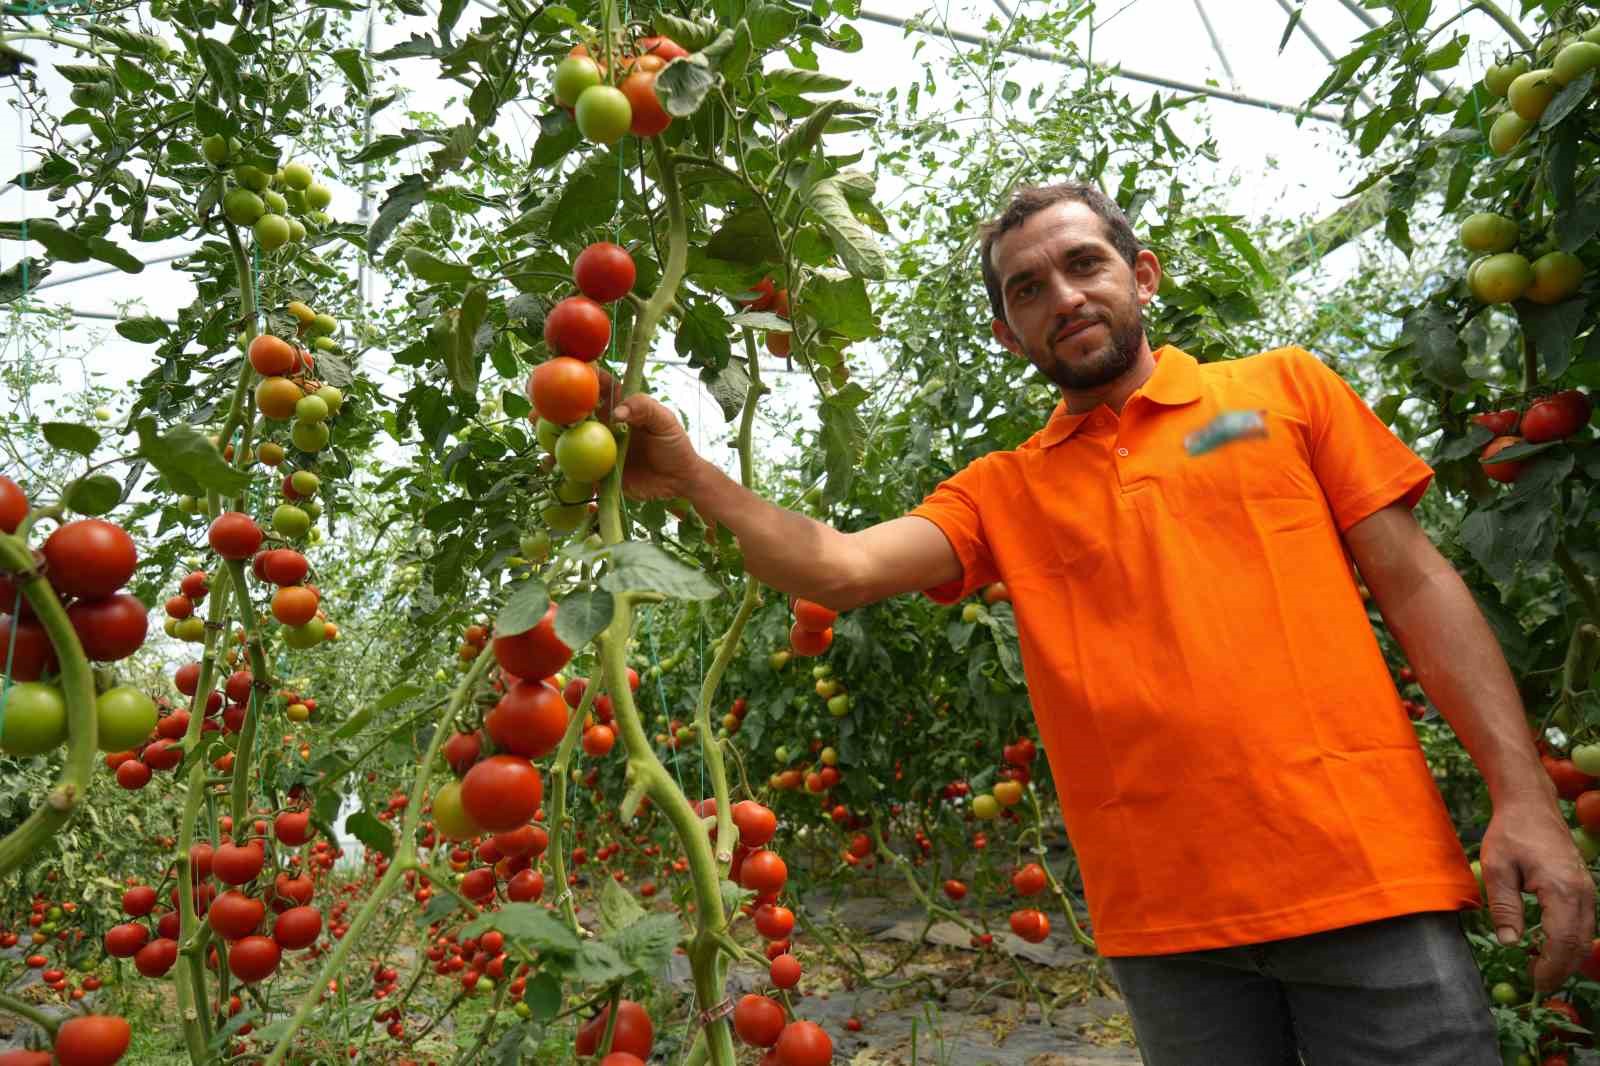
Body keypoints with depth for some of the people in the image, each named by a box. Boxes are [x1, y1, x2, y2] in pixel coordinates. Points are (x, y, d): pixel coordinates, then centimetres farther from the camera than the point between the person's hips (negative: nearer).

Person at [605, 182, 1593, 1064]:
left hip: (1364, 879, -1)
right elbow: (842, 567, -5)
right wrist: (697, 478, -18)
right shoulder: (1003, 490, 8)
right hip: (1161, 916, 1)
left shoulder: (1285, 388, 6)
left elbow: (1417, 586, 3)